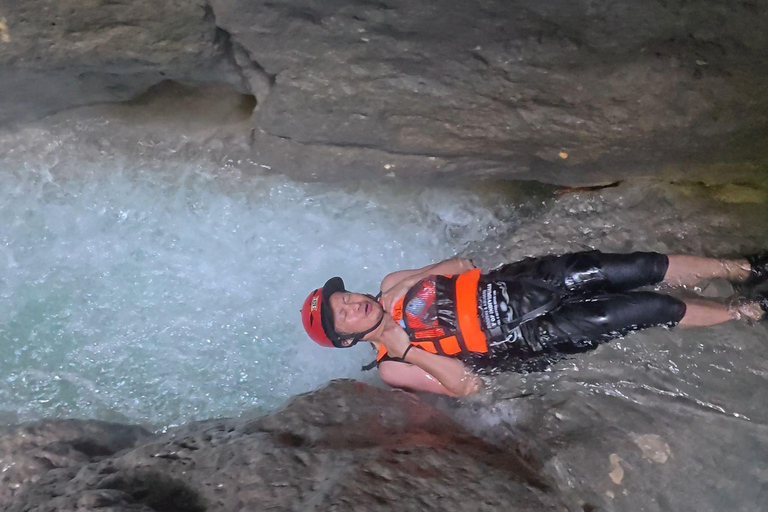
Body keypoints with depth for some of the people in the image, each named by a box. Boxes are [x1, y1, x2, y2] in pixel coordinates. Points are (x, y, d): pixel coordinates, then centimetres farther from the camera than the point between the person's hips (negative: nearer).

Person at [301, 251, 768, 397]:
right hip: (528, 341, -5)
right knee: (650, 308, -9)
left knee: (642, 268, -6)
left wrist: (419, 284, -7)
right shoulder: (391, 366, -10)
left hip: (511, 285, 5)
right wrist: (404, 345, -25)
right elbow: (464, 385, -18)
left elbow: (461, 264, 12)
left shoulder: (392, 287, 4)